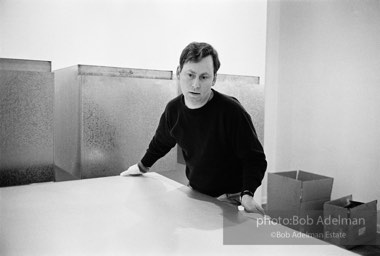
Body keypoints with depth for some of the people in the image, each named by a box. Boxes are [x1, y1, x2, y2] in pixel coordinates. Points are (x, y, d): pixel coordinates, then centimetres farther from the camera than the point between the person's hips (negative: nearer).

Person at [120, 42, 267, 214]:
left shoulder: (231, 111, -22)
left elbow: (254, 158, -17)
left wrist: (247, 195, -31)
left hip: (229, 200, -4)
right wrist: (142, 167, 28)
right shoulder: (173, 109, -5)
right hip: (194, 193, 5)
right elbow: (160, 143, 16)